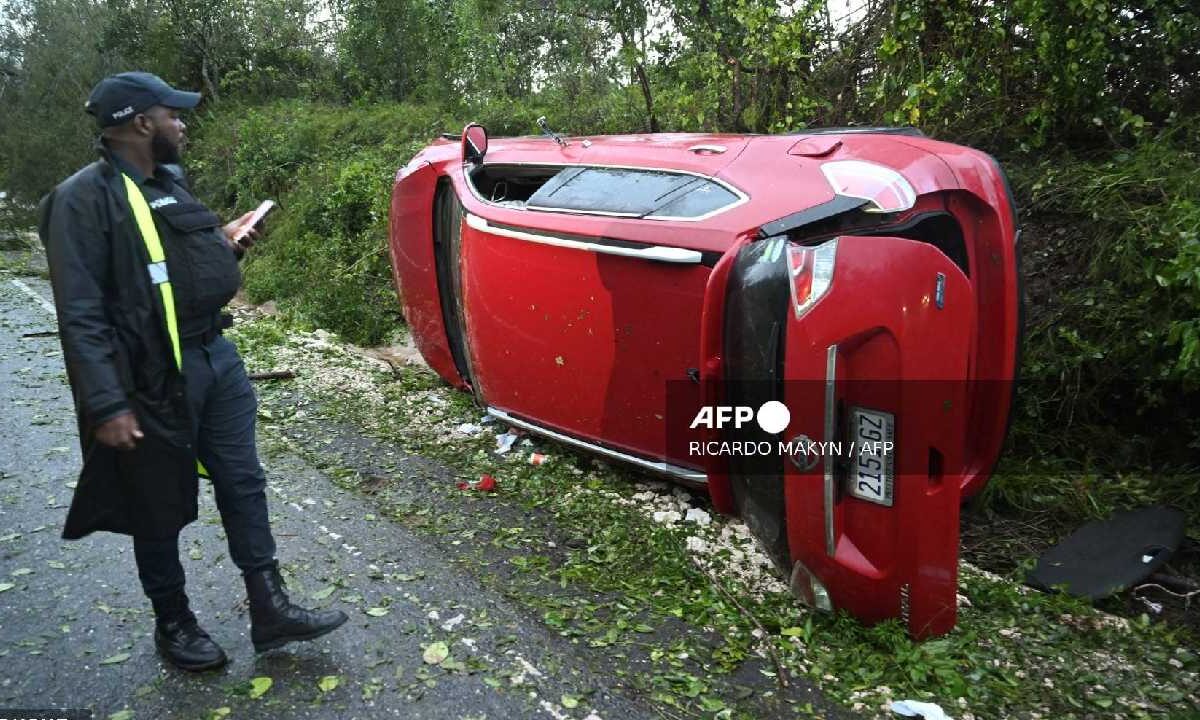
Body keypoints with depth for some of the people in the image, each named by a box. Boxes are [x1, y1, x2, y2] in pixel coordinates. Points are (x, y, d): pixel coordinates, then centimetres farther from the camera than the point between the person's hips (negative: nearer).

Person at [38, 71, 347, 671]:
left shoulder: (169, 182, 12)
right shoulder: (85, 198, -14)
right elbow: (80, 315, -18)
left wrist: (222, 244, 4)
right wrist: (108, 405, -22)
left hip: (216, 358, 8)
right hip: (153, 381, -8)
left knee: (243, 486, 10)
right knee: (160, 510, 9)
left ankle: (269, 610, 20)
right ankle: (173, 623, 29)